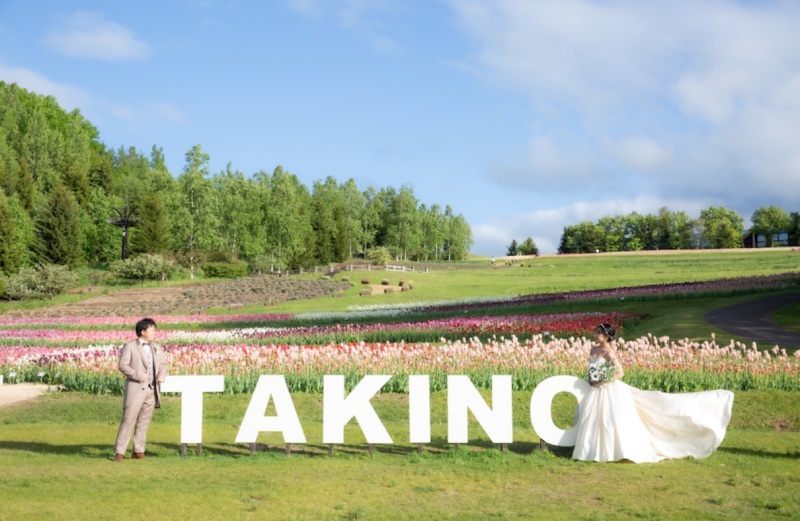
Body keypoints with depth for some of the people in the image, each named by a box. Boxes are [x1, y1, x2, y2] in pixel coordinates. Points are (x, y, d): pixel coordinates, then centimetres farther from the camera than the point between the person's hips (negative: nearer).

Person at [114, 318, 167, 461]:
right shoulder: (130, 346, -2)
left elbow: (162, 364, 18)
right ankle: (119, 452, -3)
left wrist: (162, 375, -3)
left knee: (144, 422, 8)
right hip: (135, 389, -5)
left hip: (151, 390, 5)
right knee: (128, 420, -6)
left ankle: (138, 451, 14)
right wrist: (138, 375, -17)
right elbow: (122, 365, -9)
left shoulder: (156, 348, 16)